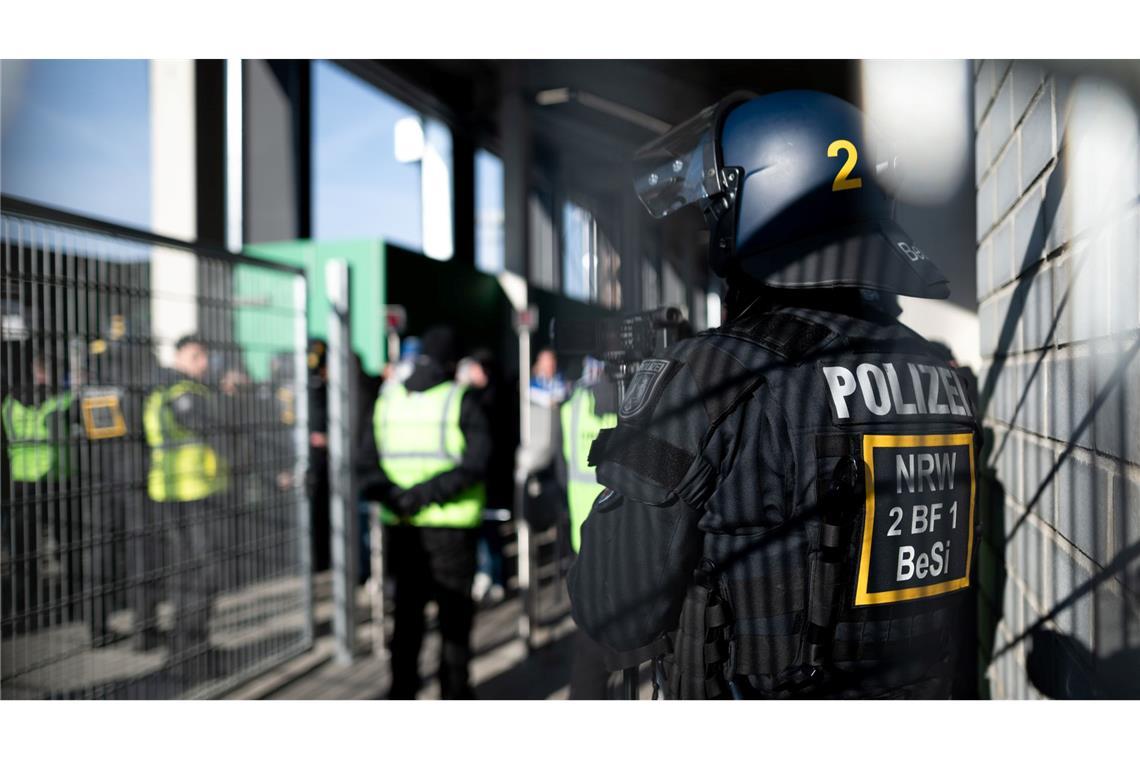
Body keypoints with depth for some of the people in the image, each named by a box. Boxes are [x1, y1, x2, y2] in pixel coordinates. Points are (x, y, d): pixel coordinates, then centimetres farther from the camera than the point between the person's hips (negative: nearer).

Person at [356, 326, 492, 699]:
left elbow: (366, 462, 1)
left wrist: (392, 495, -12)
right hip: (451, 527, -4)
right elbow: (473, 464, -20)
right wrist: (427, 492, -20)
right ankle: (454, 693, 16)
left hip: (401, 527, 4)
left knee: (407, 611, 16)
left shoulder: (387, 399, 7)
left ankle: (401, 692, 22)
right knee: (455, 613, 9)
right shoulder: (462, 401, -8)